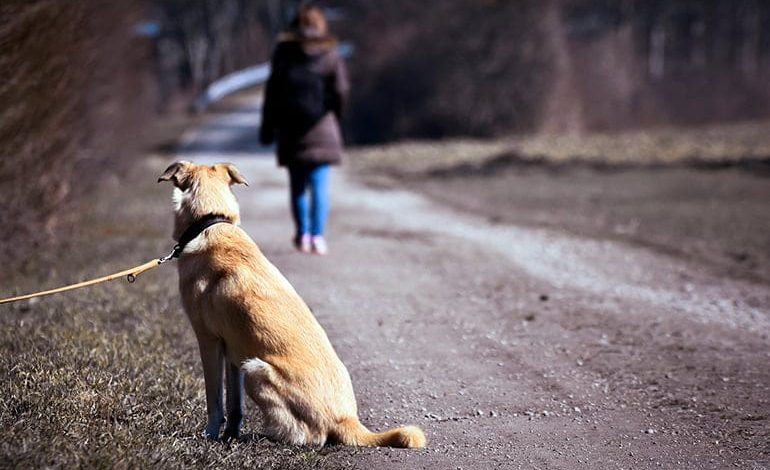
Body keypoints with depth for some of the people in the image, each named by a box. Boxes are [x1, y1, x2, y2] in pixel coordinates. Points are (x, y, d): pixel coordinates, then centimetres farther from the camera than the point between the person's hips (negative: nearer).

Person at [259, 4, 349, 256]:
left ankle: (303, 234, 16)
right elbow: (340, 91, -4)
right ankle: (317, 236, -8)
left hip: (290, 128, 1)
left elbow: (273, 91, -2)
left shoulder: (283, 53, 2)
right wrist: (333, 116, 15)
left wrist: (267, 128, 1)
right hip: (321, 126, -1)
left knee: (298, 184, 12)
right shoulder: (330, 55, 0)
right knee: (319, 185, 0)